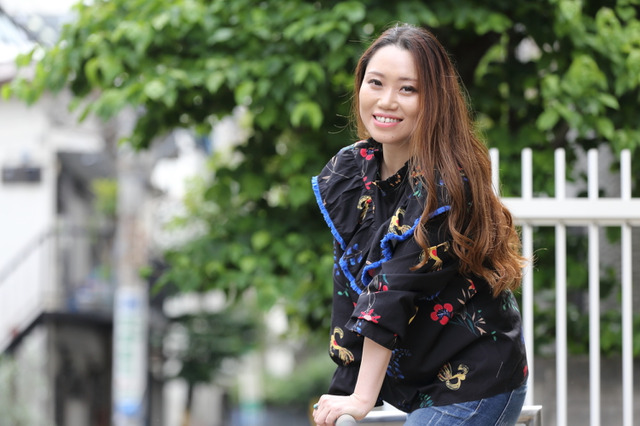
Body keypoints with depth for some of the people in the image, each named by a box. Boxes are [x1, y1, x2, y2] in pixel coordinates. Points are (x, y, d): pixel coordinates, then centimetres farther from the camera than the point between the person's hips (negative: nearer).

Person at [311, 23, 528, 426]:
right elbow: (349, 280, 0)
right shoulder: (347, 172, 1)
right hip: (416, 384, 7)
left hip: (475, 386, -7)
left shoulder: (445, 186, -21)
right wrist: (345, 389, -5)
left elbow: (394, 293, -22)